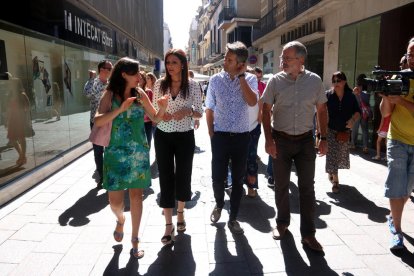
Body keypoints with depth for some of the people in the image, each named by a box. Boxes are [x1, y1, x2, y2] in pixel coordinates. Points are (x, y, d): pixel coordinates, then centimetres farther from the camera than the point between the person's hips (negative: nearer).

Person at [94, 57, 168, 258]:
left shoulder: (140, 94, 2)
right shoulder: (110, 94, -5)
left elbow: (155, 118, 7)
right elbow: (98, 121, -16)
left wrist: (163, 106, -13)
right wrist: (120, 109, -26)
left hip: (139, 153, 2)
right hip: (116, 153, -2)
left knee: (136, 196, 6)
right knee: (115, 200, 1)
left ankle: (135, 241, 22)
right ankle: (120, 220, 38)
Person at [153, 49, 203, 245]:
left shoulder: (193, 85, -4)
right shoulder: (159, 84, 0)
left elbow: (199, 113, 0)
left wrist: (188, 111, -20)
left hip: (185, 137, -1)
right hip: (163, 136, 1)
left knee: (183, 176, 9)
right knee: (166, 178, 1)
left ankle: (180, 213, 36)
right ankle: (168, 224, 13)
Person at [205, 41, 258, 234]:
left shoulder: (250, 79, -3)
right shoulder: (216, 80, -1)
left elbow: (252, 102, -21)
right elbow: (209, 109, 6)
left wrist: (241, 76, -18)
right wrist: (211, 133, 2)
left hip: (241, 136, 0)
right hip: (220, 136, 0)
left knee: (238, 179, 9)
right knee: (217, 177, 3)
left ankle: (233, 218, 26)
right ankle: (219, 205, 36)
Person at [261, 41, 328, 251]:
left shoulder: (314, 81, -1)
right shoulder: (275, 81, -4)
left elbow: (322, 110, 7)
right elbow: (266, 110, -3)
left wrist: (323, 138, 2)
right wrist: (268, 139, -11)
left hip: (305, 140, 1)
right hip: (281, 139, 0)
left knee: (307, 187, 3)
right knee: (281, 185, 11)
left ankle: (308, 233, 15)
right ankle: (282, 222, 31)